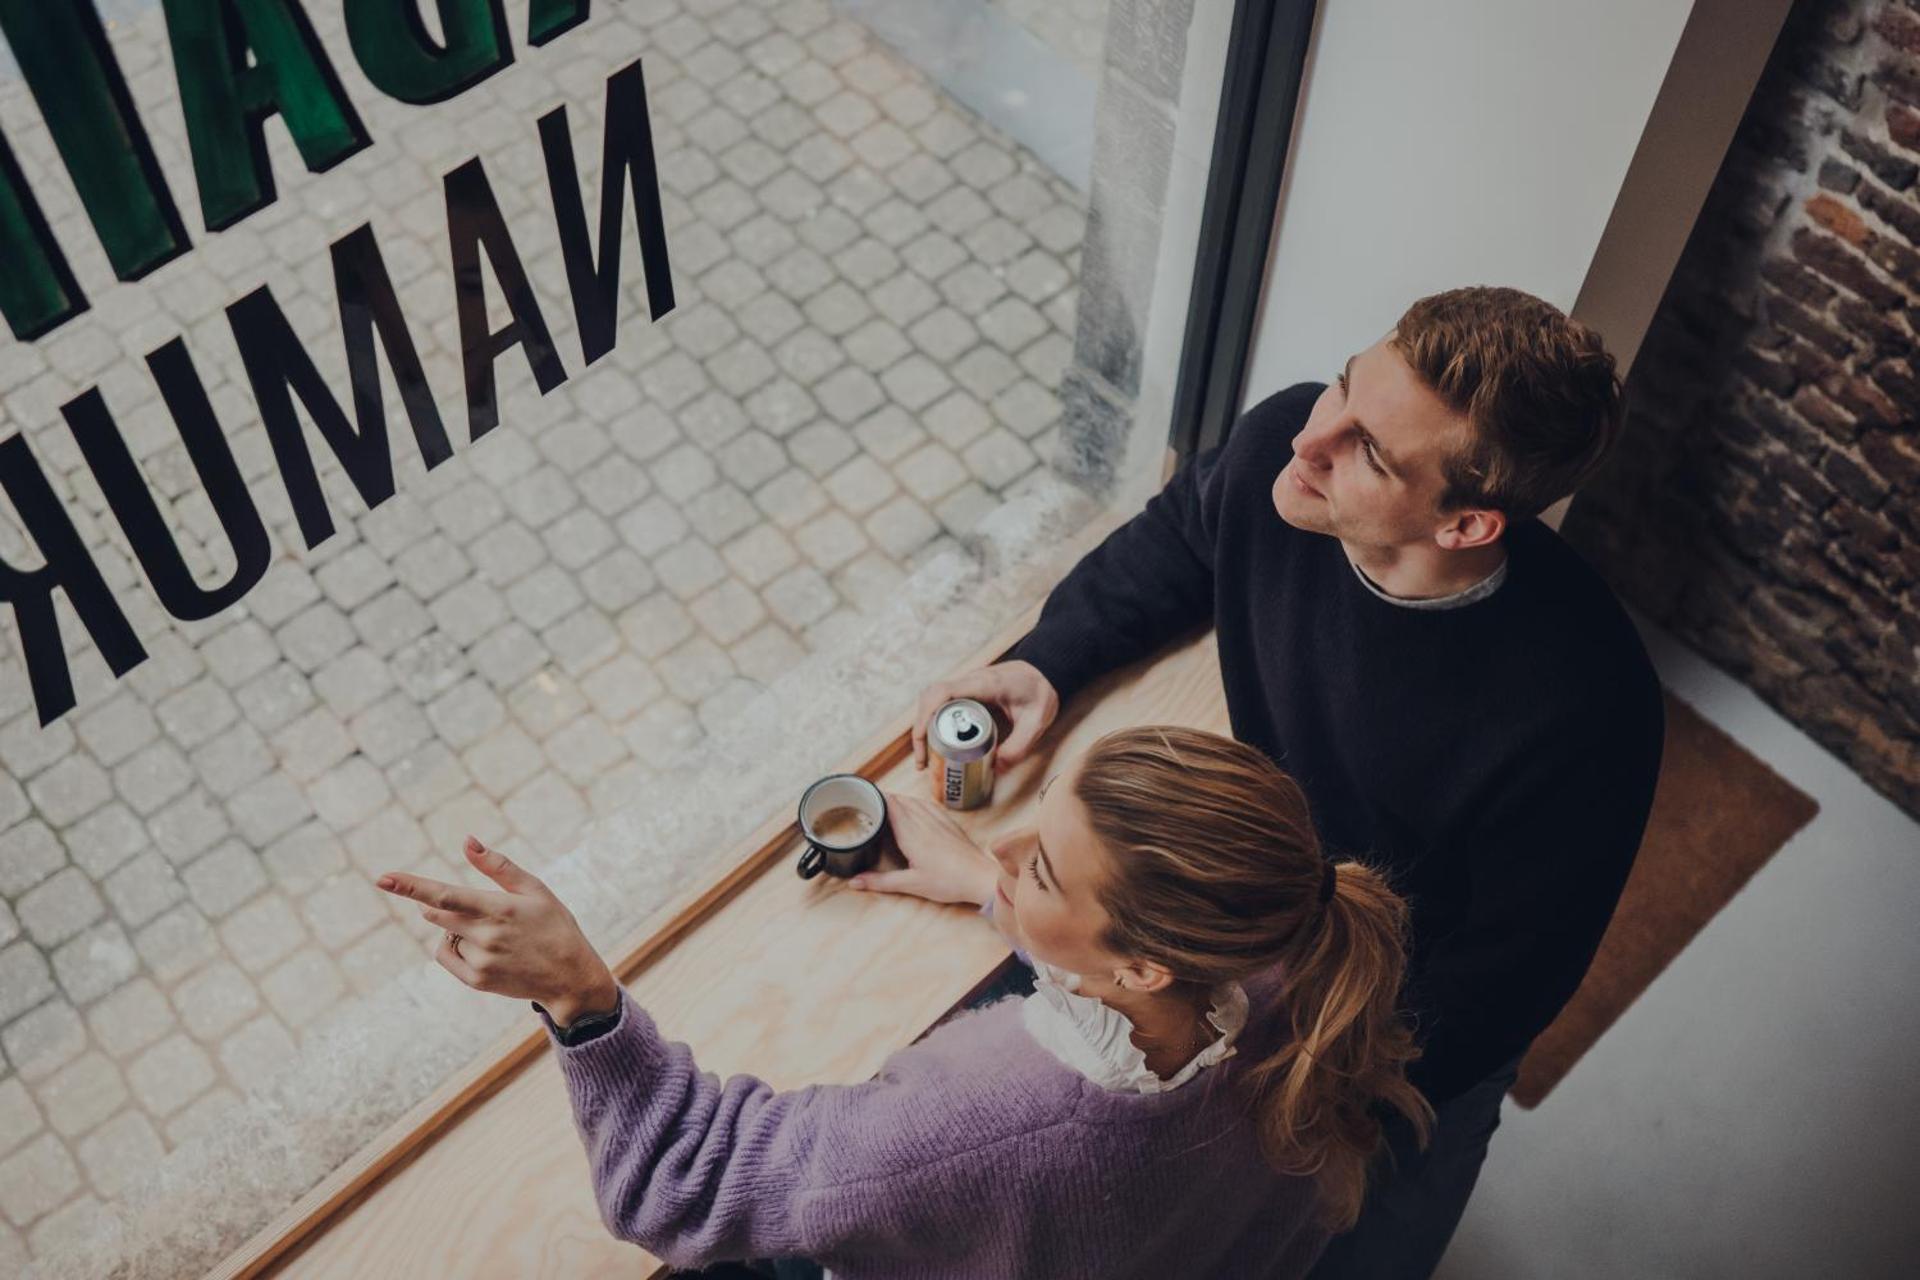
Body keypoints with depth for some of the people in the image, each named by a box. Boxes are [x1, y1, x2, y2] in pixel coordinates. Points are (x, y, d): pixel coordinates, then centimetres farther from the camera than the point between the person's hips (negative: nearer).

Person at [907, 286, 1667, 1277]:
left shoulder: (1580, 712, -41)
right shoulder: (1280, 443, -27)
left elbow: (1484, 1004, -28)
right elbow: (1172, 543, -2)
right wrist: (1042, 663, -15)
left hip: (1405, 1037, -4)